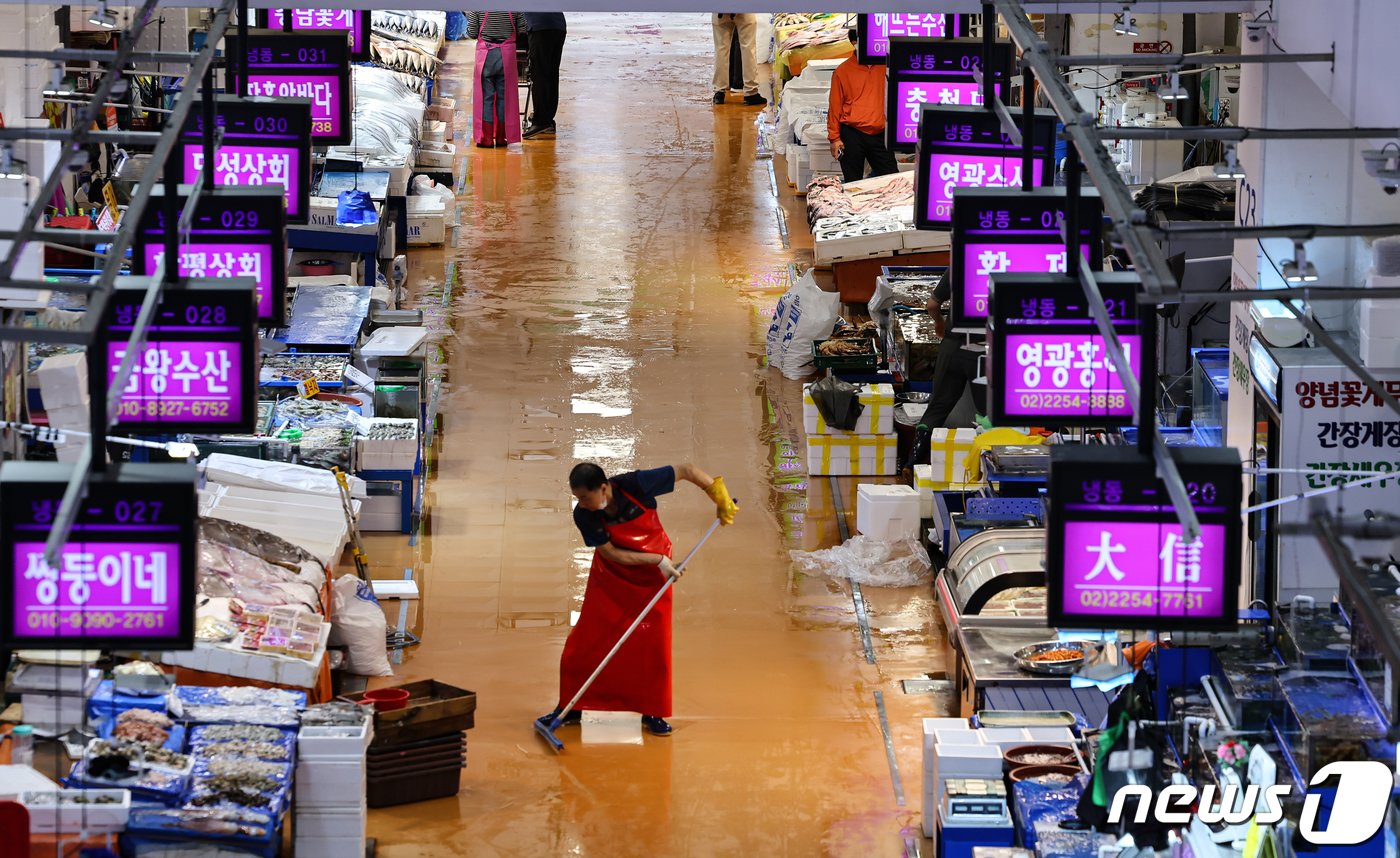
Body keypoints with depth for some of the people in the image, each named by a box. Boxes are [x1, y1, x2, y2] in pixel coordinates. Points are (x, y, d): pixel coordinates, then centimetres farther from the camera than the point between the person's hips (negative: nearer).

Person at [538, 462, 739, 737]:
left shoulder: (635, 485, -30)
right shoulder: (584, 516, -25)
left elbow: (687, 471, -21)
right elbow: (611, 553, -20)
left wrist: (720, 497, -22)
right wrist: (657, 560, -26)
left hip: (652, 575, -1)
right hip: (611, 575, 1)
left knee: (654, 642, -1)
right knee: (585, 640, -1)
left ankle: (652, 713, 11)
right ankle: (570, 708, 12)